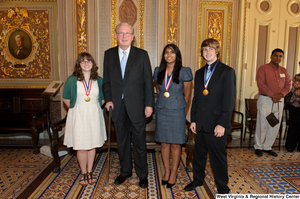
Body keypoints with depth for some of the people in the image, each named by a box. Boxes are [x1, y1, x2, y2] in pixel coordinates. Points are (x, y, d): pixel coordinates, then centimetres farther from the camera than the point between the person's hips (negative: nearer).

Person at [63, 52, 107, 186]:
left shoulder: (99, 80, 1)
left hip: (94, 116, 2)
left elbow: (103, 98, 10)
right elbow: (66, 98, 7)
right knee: (81, 146, 3)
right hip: (78, 116, -1)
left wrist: (93, 108, 3)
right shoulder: (72, 80, -2)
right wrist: (76, 109, 5)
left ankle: (90, 171, 26)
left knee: (92, 145, 10)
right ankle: (84, 173, 21)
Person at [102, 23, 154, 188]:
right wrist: (108, 99, -1)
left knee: (139, 140, 7)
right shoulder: (109, 54, 7)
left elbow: (148, 81, -2)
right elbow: (106, 80, 10)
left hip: (136, 105, -2)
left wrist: (149, 104, -6)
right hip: (118, 105, 3)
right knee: (121, 140, 14)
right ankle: (125, 171, 34)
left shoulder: (142, 54, 0)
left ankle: (142, 174, 26)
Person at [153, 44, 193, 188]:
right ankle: (166, 172, 26)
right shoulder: (158, 71, 5)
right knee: (164, 143, 10)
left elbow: (187, 95, 2)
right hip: (161, 111, 3)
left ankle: (174, 174, 20)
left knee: (176, 144, 4)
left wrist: (179, 107, 9)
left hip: (177, 112, -3)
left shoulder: (184, 72, -6)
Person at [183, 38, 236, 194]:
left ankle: (222, 188, 27)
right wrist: (193, 120, 8)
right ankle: (198, 179, 39)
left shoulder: (227, 72, -5)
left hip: (217, 124, -5)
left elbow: (229, 100, -10)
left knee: (218, 157, 7)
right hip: (200, 124, 5)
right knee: (199, 154, 17)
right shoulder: (199, 73, 12)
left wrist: (222, 124, -15)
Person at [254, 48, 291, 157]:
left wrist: (281, 95, -10)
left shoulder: (284, 71, 16)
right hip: (265, 100, -5)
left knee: (275, 125, 7)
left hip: (279, 101, 6)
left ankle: (267, 147, 20)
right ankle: (258, 147, 13)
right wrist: (272, 95, -17)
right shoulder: (263, 68, -2)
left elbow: (288, 85, 9)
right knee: (262, 124, -2)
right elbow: (261, 84, -12)